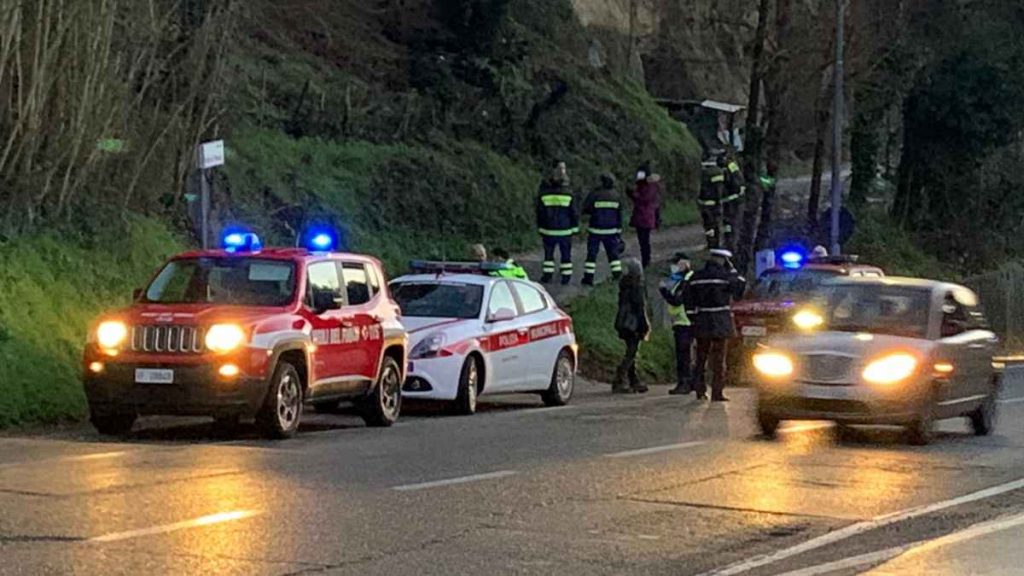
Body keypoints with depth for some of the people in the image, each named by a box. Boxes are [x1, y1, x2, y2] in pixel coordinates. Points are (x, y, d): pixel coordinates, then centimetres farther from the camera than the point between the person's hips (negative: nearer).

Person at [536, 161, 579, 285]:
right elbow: (574, 213, -4)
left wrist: (540, 228, 12)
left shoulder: (543, 194, -3)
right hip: (565, 230, -1)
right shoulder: (568, 194, -7)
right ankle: (566, 276, 10)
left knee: (548, 254, 12)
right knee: (566, 254, 8)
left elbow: (540, 213, 3)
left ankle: (548, 275, 10)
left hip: (548, 230, 1)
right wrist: (575, 228, 5)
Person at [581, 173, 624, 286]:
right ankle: (618, 275, 13)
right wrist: (619, 232, 14)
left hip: (595, 230, -3)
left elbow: (585, 210, -8)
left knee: (592, 254, 3)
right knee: (613, 254, 13)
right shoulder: (616, 196, 1)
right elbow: (619, 216, 7)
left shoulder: (595, 195, -12)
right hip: (611, 231, 3)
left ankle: (588, 277, 2)